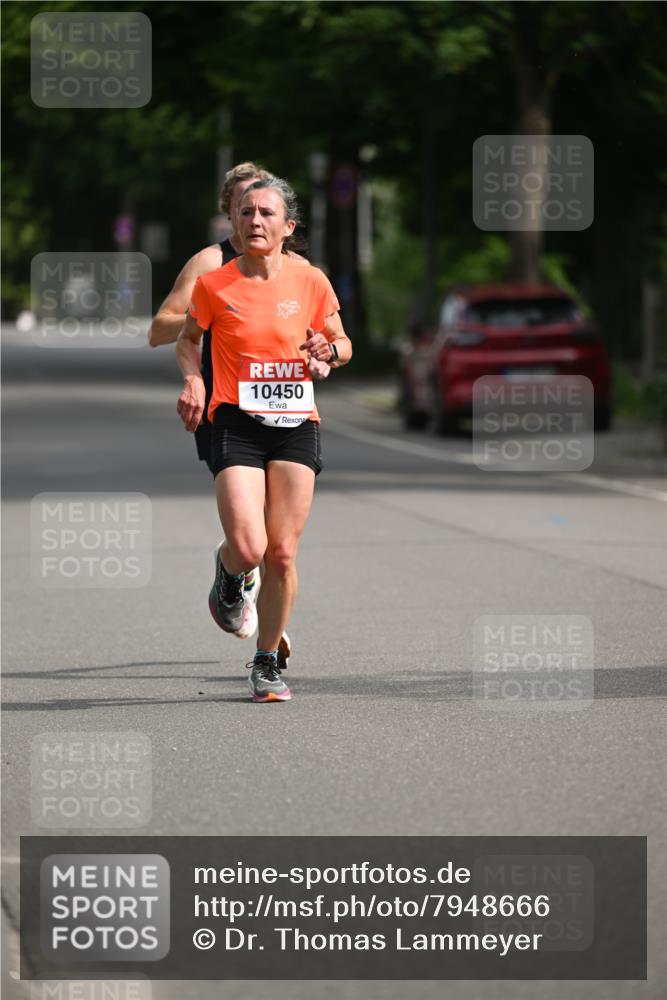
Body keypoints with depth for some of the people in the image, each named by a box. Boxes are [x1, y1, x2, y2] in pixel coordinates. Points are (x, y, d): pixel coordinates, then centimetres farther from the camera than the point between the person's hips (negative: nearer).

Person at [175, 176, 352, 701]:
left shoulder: (311, 282, 2)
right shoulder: (214, 285, -2)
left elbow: (342, 343, 16)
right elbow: (188, 340, 16)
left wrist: (329, 352, -7)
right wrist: (193, 379, -3)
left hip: (297, 423, 2)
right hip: (237, 422, -2)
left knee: (283, 554, -1)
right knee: (248, 548, -16)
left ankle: (267, 663, 17)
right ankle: (228, 571, 23)